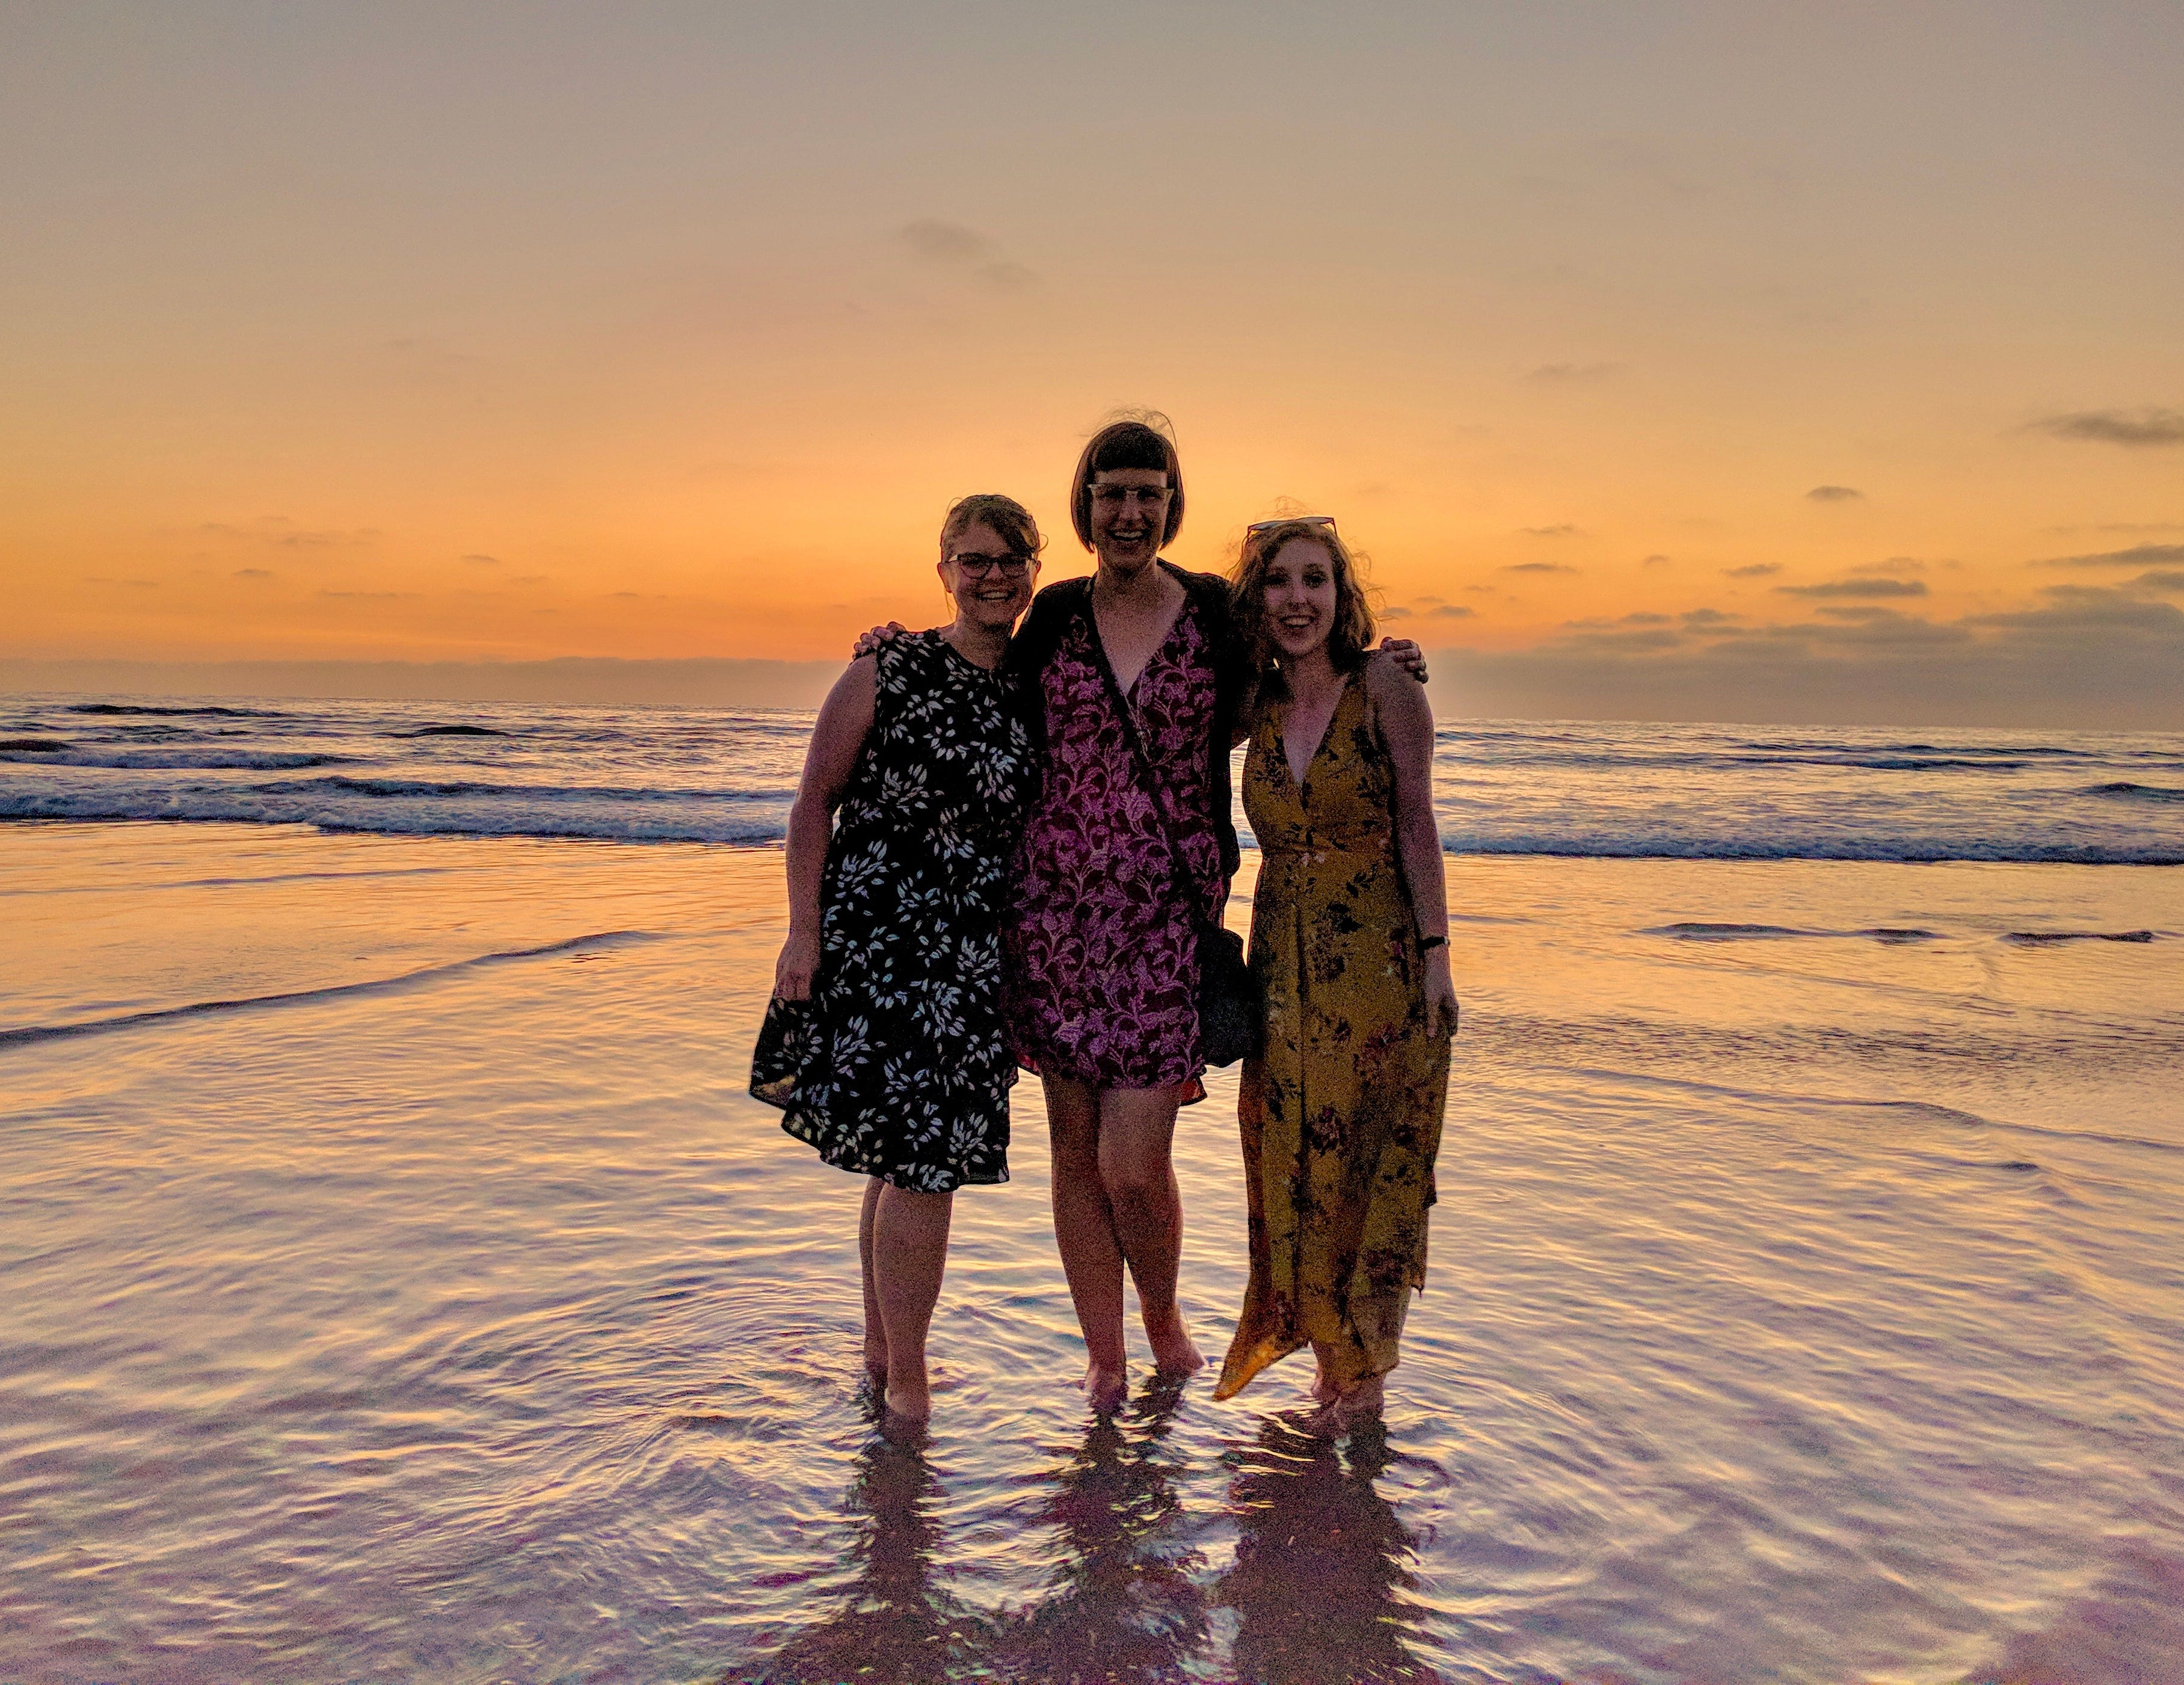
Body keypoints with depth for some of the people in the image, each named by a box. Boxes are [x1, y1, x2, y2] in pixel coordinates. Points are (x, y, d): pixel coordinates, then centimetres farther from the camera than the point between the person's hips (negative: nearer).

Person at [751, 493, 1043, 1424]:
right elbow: (814, 801, -3)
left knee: (911, 1154, 12)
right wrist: (803, 933, -10)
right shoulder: (888, 672, -3)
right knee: (919, 1157, -6)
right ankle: (908, 1383, 10)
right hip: (874, 936, -4)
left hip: (978, 954, 4)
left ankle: (880, 1354, 29)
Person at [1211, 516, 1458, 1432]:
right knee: (1289, 1157, 9)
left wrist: (1435, 953, -10)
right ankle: (1325, 1343, 28)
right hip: (1284, 960, 4)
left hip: (1379, 954, -4)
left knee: (1371, 1157, 4)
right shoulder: (1253, 706, 3)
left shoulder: (1386, 688, -8)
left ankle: (1361, 1364, 21)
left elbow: (1417, 827, -7)